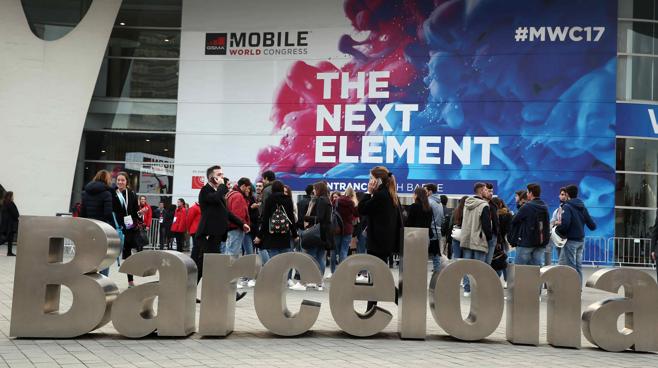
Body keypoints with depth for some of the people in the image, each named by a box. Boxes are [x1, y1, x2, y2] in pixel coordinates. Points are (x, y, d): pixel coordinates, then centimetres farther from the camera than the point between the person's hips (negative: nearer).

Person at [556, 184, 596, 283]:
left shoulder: (567, 207, -12)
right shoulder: (583, 207, 9)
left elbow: (565, 224, -27)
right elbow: (592, 226, 8)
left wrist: (558, 225, -7)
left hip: (571, 240, -7)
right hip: (581, 240, 7)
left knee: (570, 266, -3)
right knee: (578, 266, 12)